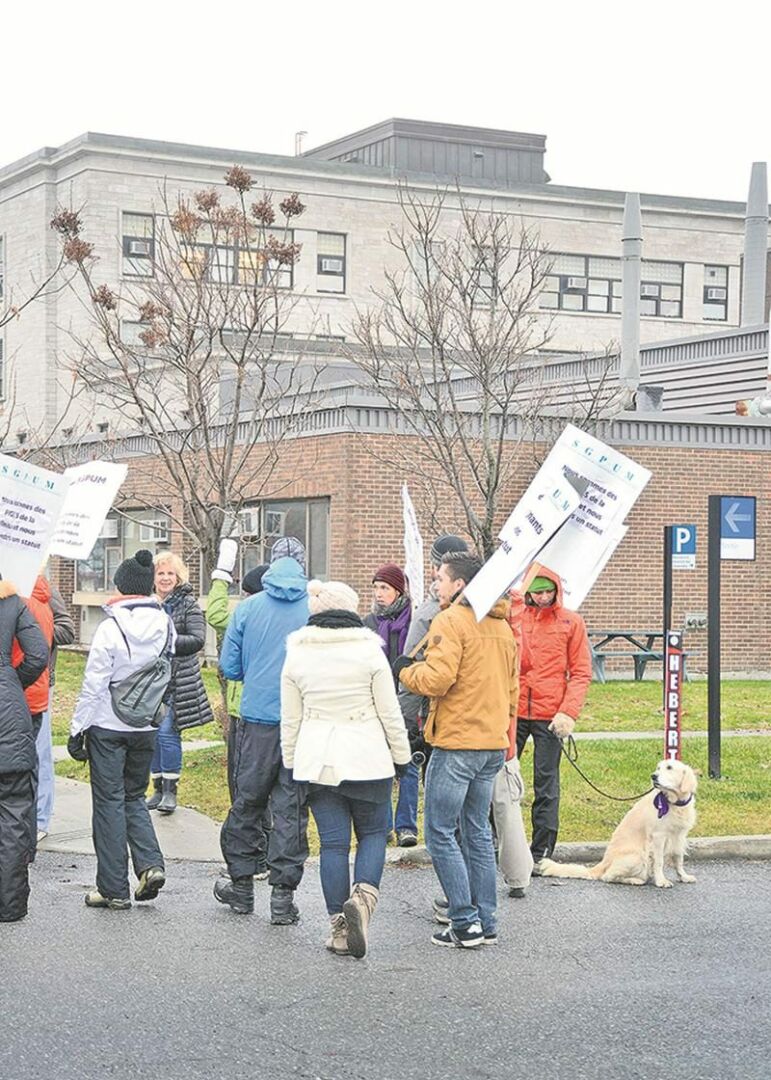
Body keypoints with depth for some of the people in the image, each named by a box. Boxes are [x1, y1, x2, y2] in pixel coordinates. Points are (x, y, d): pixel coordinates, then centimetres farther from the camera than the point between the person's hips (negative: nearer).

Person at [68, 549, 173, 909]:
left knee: (109, 802, 4)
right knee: (134, 797, 20)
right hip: (146, 727, 5)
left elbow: (93, 684, -14)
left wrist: (78, 728, -7)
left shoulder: (111, 627, -16)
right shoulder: (164, 626, -1)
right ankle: (150, 864, 0)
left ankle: (114, 889, 7)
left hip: (108, 727, -5)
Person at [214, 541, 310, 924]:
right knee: (291, 808, 4)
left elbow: (228, 666, 3)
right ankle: (283, 894, 4)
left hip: (256, 719, 1)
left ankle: (241, 883, 23)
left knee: (246, 802, 14)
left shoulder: (248, 608, -1)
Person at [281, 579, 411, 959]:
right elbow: (389, 713, -3)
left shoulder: (297, 655, 2)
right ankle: (363, 895, -14)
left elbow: (290, 720, 7)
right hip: (366, 757, -2)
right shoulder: (369, 650, -6)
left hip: (316, 760, 2)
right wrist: (402, 755, 8)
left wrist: (291, 764, 16)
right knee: (373, 831, 12)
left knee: (333, 841, 6)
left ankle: (340, 927, 6)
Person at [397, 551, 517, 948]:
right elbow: (511, 688, 19)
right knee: (478, 832, 15)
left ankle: (465, 923, -4)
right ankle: (486, 922, 16)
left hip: (456, 743, -8)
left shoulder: (451, 621, -12)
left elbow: (437, 679, -21)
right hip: (494, 744, 8)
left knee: (440, 833, -1)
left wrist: (407, 670, -2)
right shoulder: (502, 625, 14)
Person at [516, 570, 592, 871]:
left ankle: (541, 852, 9)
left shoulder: (572, 622, 2)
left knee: (546, 786, 3)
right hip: (514, 711, 2)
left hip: (549, 715, -2)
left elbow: (581, 673, 0)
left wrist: (568, 712, -11)